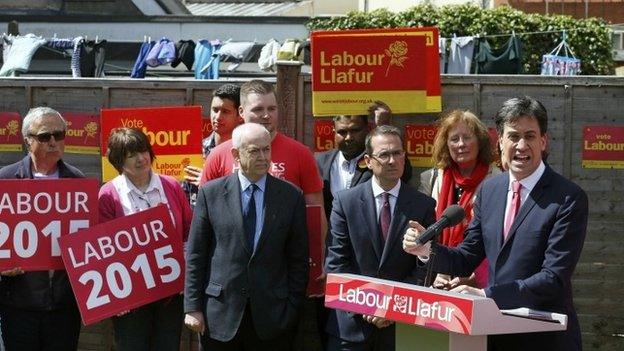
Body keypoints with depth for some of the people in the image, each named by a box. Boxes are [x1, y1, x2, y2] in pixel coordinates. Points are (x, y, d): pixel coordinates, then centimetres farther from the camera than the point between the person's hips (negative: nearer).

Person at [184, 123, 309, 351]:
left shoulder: (291, 196, 3)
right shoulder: (211, 193, 1)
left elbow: (298, 259, 5)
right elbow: (195, 255, 2)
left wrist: (293, 308, 1)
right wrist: (193, 306, -2)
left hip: (272, 316, 0)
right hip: (220, 314, 0)